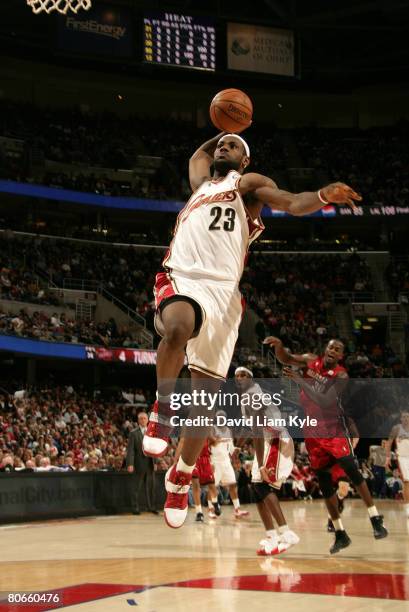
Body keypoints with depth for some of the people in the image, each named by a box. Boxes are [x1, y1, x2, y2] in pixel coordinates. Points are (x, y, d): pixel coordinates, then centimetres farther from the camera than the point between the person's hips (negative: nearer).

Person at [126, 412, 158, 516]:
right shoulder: (134, 433, -4)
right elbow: (130, 450, -9)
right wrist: (130, 464, -17)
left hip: (150, 463, 4)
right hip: (139, 463, -4)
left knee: (151, 486, 8)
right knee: (136, 487, 2)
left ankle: (151, 507, 17)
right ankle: (135, 508, 8)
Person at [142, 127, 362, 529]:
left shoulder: (249, 184, 14)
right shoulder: (200, 183, 26)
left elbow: (293, 203, -4)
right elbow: (198, 155, 50)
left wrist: (323, 196, -22)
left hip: (222, 292, -1)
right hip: (180, 280, 1)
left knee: (206, 394, 0)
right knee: (179, 327, -37)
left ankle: (182, 475, 19)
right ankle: (163, 408, -17)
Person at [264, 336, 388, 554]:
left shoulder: (341, 375, -13)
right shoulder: (311, 361, -1)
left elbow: (325, 402, -24)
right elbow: (285, 359, -2)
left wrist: (300, 380, -30)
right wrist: (278, 345, -25)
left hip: (333, 428, -4)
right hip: (312, 432, 4)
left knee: (351, 469, -20)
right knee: (324, 482, 3)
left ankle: (376, 520, -13)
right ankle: (340, 535, 9)